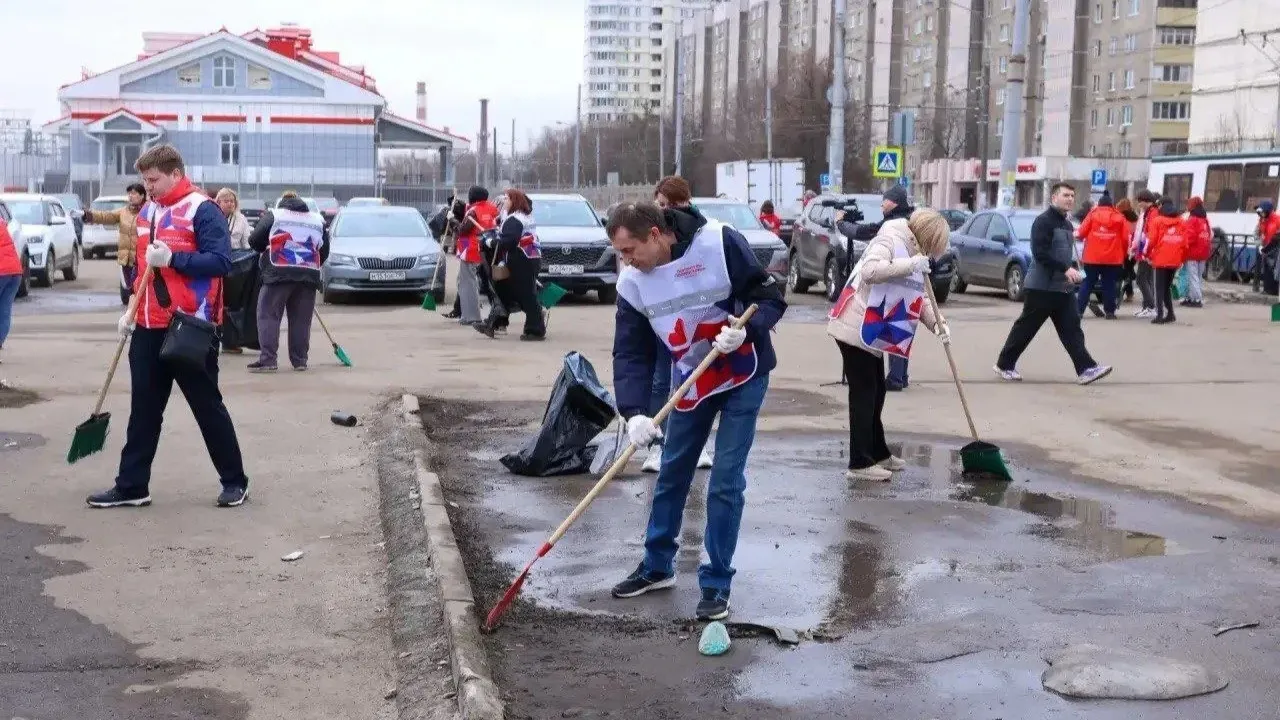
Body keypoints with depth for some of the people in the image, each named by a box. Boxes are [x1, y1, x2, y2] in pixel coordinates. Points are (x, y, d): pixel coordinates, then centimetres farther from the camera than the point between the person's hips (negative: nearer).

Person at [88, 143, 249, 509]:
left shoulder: (203, 210, -11)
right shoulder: (147, 212, 14)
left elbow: (221, 262, -19)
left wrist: (173, 258, -26)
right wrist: (133, 310, 16)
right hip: (149, 328, 7)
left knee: (208, 407, 2)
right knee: (143, 409, 9)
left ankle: (235, 482, 13)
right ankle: (131, 486, 15)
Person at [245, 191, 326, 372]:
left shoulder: (273, 215, 5)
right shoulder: (318, 220, 17)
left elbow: (254, 241, 3)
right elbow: (324, 251, 19)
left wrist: (267, 249, 22)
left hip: (279, 274, -4)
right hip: (309, 276, 4)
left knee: (268, 315, 0)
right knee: (301, 319, 9)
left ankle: (267, 359, -8)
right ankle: (300, 360, 10)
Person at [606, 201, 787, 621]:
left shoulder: (720, 244, -26)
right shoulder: (632, 282, -12)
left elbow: (771, 298, -18)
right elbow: (630, 353, -11)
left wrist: (746, 330, -37)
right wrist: (634, 412, -25)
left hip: (743, 376, -5)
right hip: (691, 381, 5)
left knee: (725, 481, -6)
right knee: (671, 473, 13)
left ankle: (716, 583, 7)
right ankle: (657, 566, 31)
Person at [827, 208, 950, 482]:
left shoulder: (911, 251, 16)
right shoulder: (890, 239, -14)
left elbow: (916, 297, 18)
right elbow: (870, 270, -31)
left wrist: (936, 323, 3)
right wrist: (911, 264, -29)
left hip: (872, 332, 10)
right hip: (856, 328, -10)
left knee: (876, 391, 17)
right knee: (864, 394, -7)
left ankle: (878, 454, 28)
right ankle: (860, 463, -4)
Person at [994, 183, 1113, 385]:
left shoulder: (1067, 224, 16)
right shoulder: (1043, 221, -13)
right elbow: (1040, 253, -22)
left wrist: (1073, 272, 5)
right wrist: (1065, 269, -25)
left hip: (1064, 288, 8)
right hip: (1042, 287, -8)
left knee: (1072, 329, 0)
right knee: (1025, 328, 1)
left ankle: (1085, 369, -5)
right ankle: (1004, 365, 13)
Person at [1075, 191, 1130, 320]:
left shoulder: (1093, 214, 3)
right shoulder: (1119, 217, 4)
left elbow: (1081, 233, -1)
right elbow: (1125, 238, 0)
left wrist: (1076, 234, 22)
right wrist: (1122, 253, 13)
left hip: (1092, 256, 0)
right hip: (1113, 257, 0)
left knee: (1088, 283, 8)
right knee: (1109, 284, 7)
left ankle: (1079, 310, 3)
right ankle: (1109, 312, 6)